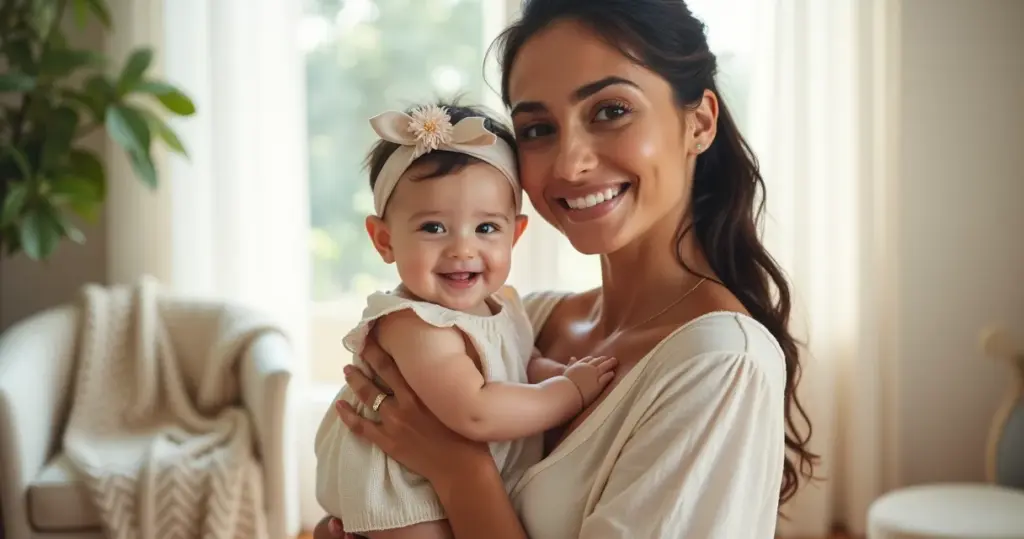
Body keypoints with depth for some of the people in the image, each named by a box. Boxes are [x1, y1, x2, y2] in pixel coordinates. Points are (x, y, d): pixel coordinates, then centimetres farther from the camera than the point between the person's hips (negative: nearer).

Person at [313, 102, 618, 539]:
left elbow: (524, 364, 10)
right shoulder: (414, 326, -31)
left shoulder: (500, 300, -6)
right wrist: (572, 390, -28)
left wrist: (561, 372, -13)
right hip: (405, 501, -8)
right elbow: (475, 415, -39)